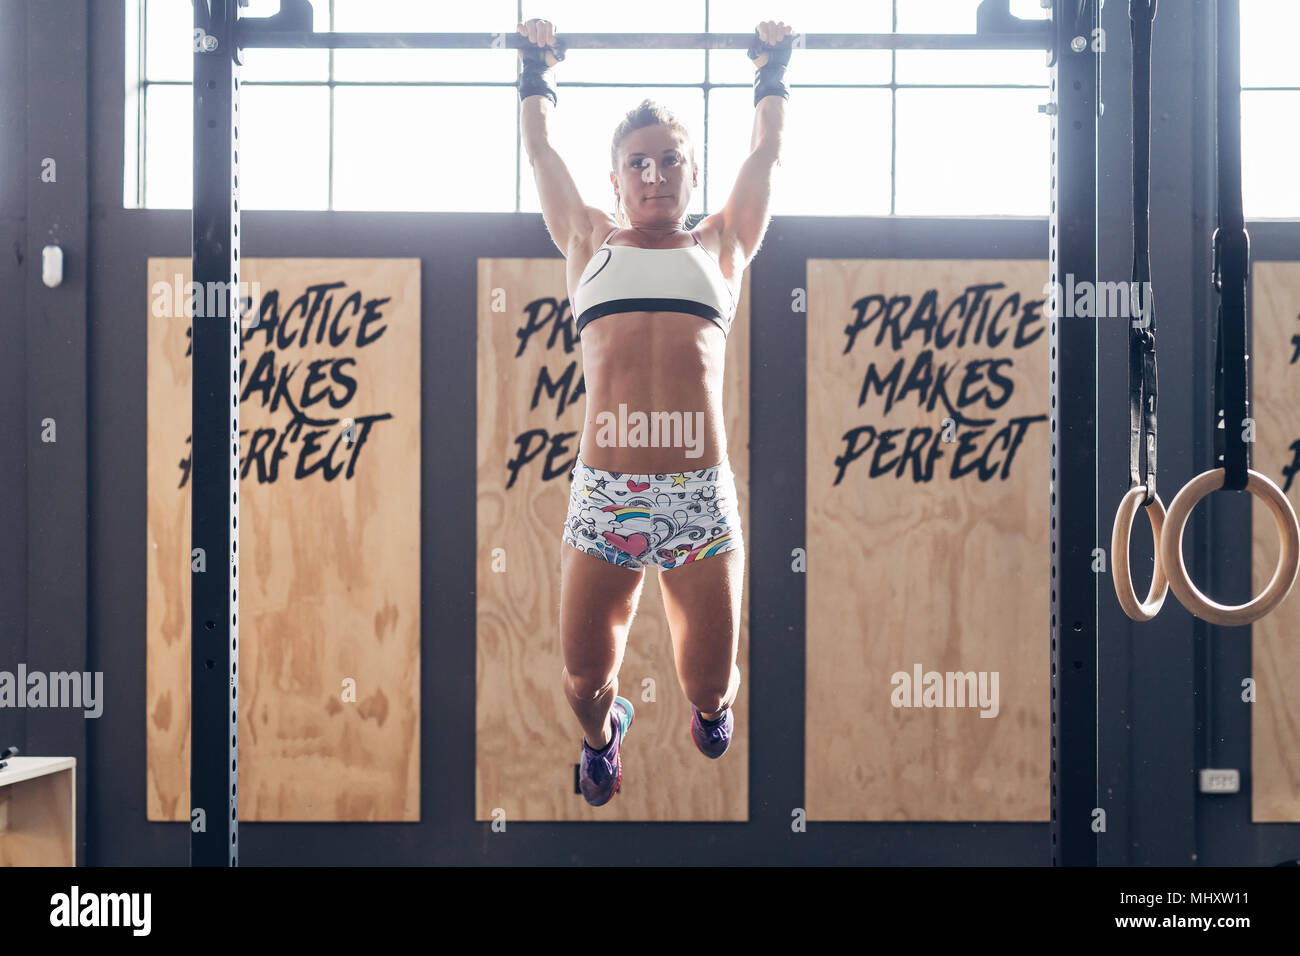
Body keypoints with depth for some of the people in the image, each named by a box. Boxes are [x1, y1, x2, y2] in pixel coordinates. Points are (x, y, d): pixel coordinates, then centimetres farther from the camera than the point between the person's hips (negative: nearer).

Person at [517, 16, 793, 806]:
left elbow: (768, 154, 28)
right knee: (585, 674, 3)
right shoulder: (591, 245, 18)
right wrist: (538, 71, 40)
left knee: (710, 682, 5)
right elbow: (541, 153, 29)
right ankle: (602, 735, 39)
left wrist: (773, 70, 38)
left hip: (703, 496, 0)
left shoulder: (720, 248, 18)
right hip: (603, 495, 0)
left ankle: (711, 707, 43)